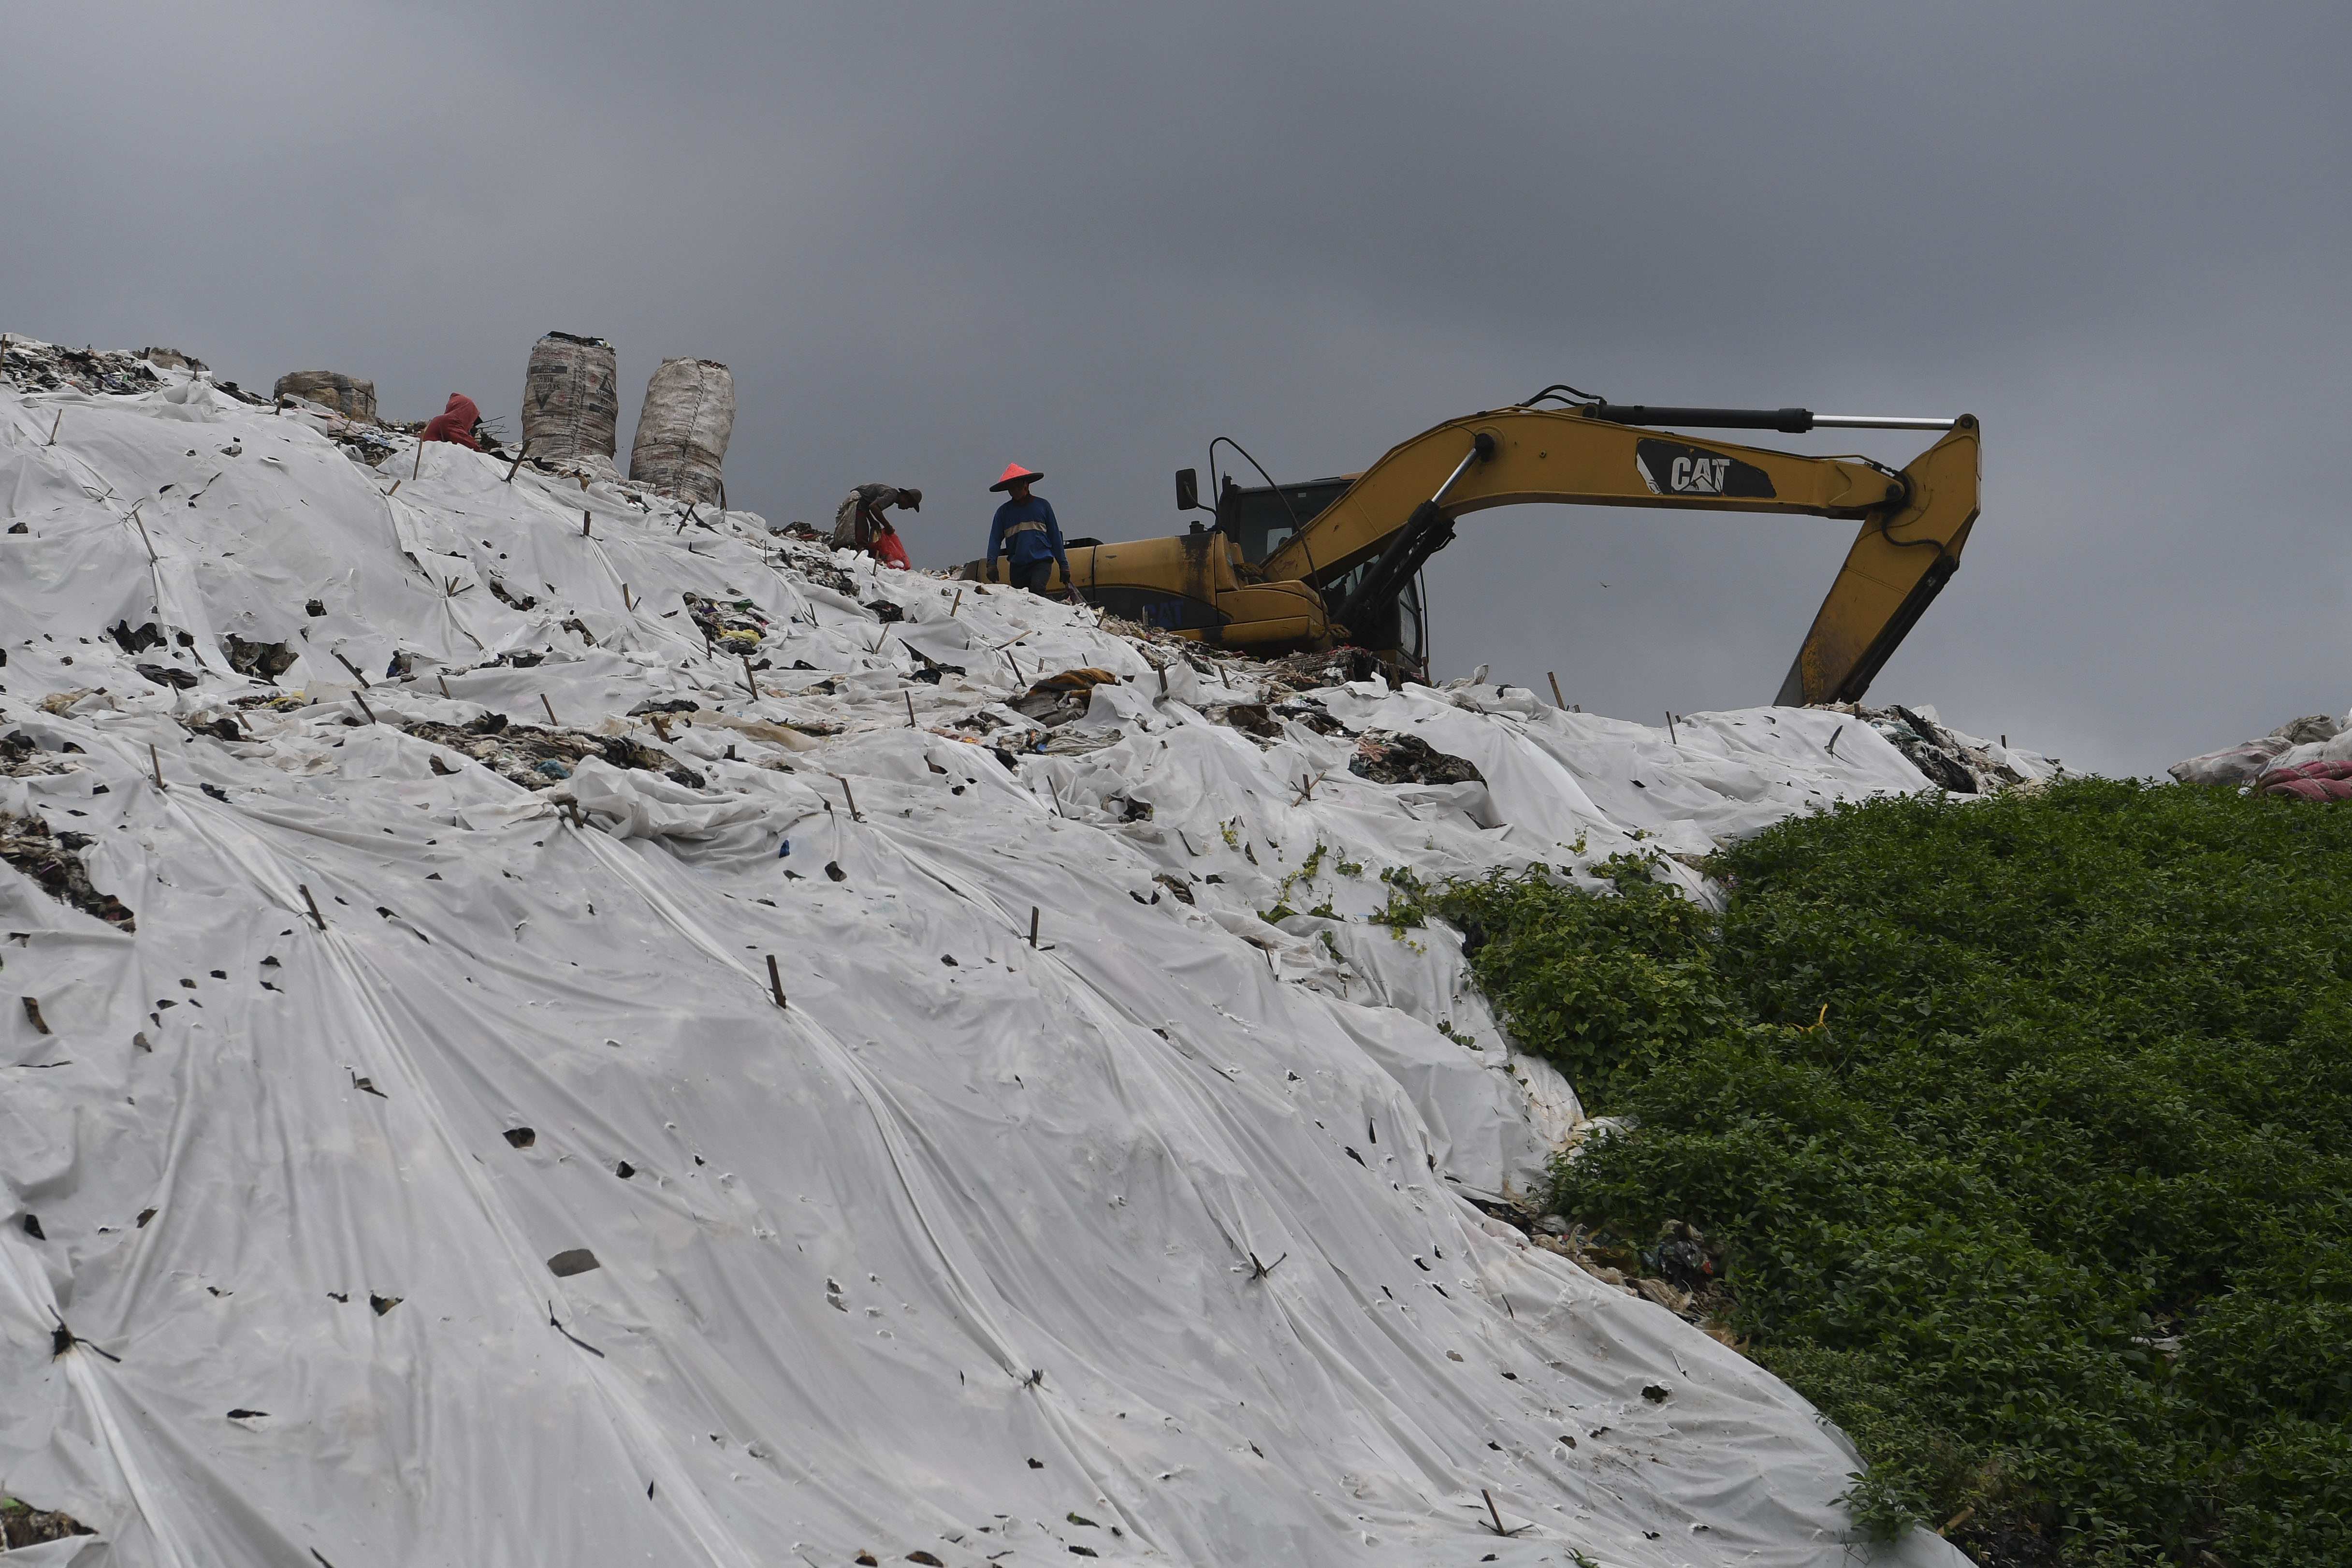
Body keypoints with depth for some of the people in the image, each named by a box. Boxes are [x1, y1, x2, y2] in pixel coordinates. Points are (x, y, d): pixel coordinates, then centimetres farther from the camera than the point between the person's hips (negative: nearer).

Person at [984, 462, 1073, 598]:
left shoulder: (1042, 505, 6)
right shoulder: (1004, 511, 9)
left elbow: (1055, 536, 8)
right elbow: (995, 539, 4)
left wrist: (1064, 565, 6)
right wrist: (991, 564, -12)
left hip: (1042, 561, -3)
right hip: (1017, 565, 3)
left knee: (1037, 587, -29)